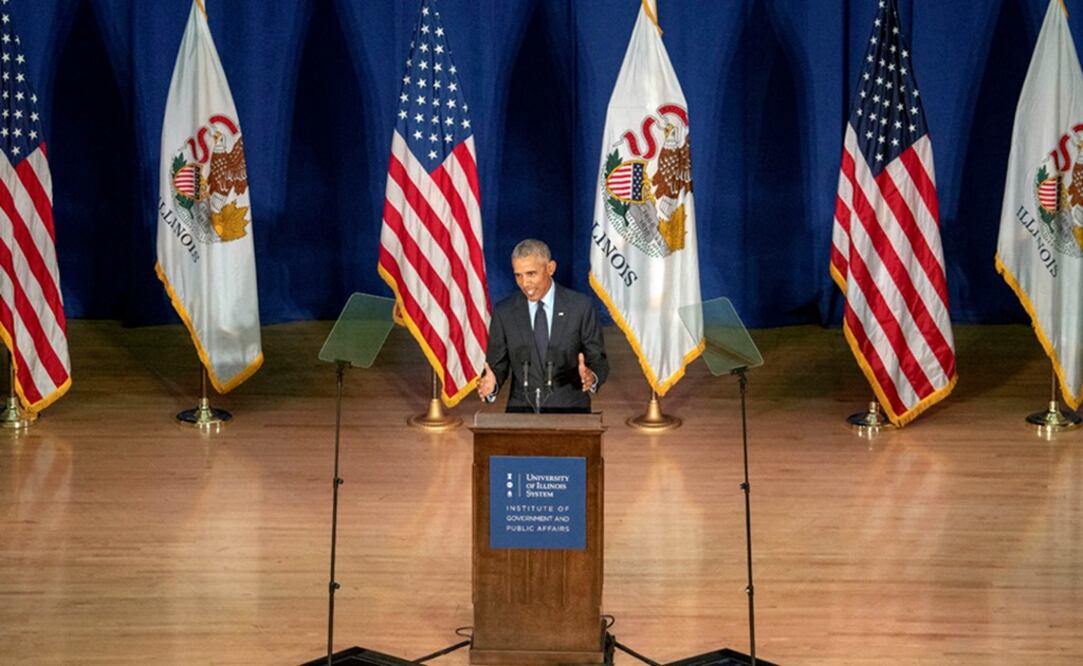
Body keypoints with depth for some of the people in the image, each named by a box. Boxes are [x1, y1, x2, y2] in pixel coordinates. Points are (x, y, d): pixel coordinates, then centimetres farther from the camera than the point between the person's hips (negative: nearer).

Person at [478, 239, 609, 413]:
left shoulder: (580, 307, -1)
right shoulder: (504, 313, 3)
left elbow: (598, 361, 2)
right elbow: (498, 365, 7)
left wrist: (591, 377, -20)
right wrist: (491, 382, -15)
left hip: (569, 411, -1)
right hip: (521, 411, 1)